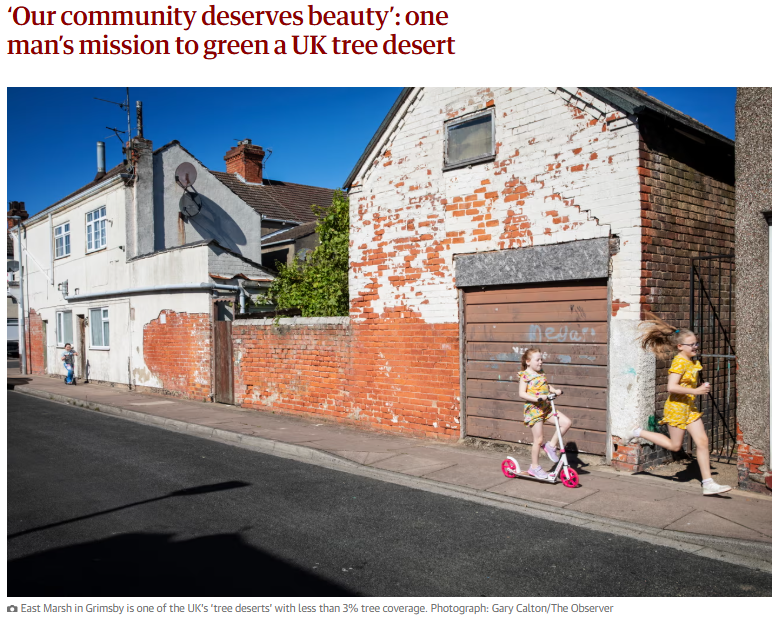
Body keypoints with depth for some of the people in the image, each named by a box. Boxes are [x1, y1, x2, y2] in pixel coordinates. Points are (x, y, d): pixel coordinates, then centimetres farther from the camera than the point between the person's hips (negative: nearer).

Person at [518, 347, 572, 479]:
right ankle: (534, 467, 14)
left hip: (547, 408, 7)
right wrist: (537, 398, -26)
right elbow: (522, 393, -16)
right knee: (538, 439, -2)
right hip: (533, 409, -7)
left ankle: (551, 445, 9)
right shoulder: (525, 375, -11)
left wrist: (555, 390, 1)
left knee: (567, 422, -5)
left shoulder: (541, 373, 11)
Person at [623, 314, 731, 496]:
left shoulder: (693, 362, 9)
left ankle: (708, 483, 7)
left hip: (690, 407, 8)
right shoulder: (679, 362, -19)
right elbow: (671, 387, -28)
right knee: (675, 445, 3)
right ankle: (639, 433, 18)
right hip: (676, 407, -8)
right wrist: (695, 391, -25)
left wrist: (701, 386, 4)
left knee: (702, 442, 3)